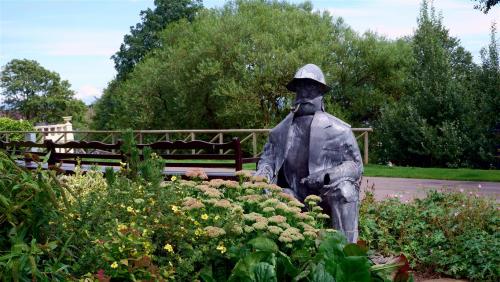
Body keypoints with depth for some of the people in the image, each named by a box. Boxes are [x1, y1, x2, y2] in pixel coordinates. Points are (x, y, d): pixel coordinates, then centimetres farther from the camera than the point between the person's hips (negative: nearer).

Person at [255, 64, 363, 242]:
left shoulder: (338, 130, -2)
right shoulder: (281, 130, 8)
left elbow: (355, 165, -5)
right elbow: (268, 158, 15)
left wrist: (326, 176, -23)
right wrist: (262, 175, -10)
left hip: (329, 195, -2)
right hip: (297, 198, 3)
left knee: (344, 189, -34)